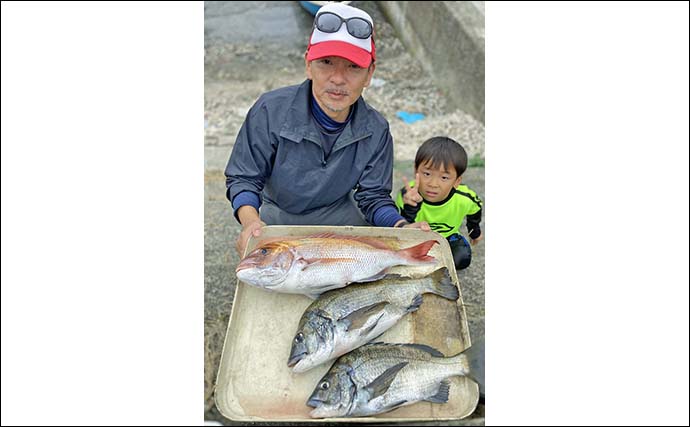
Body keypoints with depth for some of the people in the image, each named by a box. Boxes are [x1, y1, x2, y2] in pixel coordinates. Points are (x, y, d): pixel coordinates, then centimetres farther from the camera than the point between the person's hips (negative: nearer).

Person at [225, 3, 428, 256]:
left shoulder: (376, 130, -17)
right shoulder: (271, 110, -25)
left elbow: (373, 197, -11)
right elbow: (243, 177, -16)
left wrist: (402, 227, -31)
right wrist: (250, 221, -36)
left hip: (341, 215, 1)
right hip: (279, 216, -1)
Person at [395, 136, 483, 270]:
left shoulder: (465, 198, -28)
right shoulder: (408, 196, -38)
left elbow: (475, 209, -1)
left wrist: (475, 231, 19)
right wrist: (410, 209, -60)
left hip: (447, 235, 2)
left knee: (462, 259, -17)